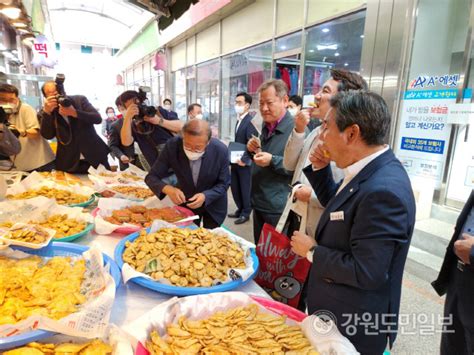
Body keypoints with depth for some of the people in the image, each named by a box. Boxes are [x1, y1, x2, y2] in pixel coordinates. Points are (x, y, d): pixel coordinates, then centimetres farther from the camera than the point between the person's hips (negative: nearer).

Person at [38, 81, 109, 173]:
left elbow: (98, 119, -12)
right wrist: (47, 112, -24)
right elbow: (48, 135, -12)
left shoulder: (80, 100, -3)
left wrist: (74, 113, -24)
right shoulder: (45, 113, 0)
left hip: (95, 156, 0)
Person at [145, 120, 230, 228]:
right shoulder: (172, 146, -26)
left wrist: (205, 196, -33)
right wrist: (168, 189, -39)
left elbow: (223, 184, -16)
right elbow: (152, 177, -19)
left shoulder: (220, 151, -27)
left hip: (213, 205, -1)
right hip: (186, 203, 1)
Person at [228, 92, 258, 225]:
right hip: (235, 160, 8)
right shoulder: (239, 120, 13)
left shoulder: (250, 121, -16)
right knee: (234, 187, 15)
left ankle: (245, 213, 20)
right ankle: (240, 210, 31)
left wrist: (244, 160, -21)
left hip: (244, 161, -8)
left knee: (245, 188, 5)